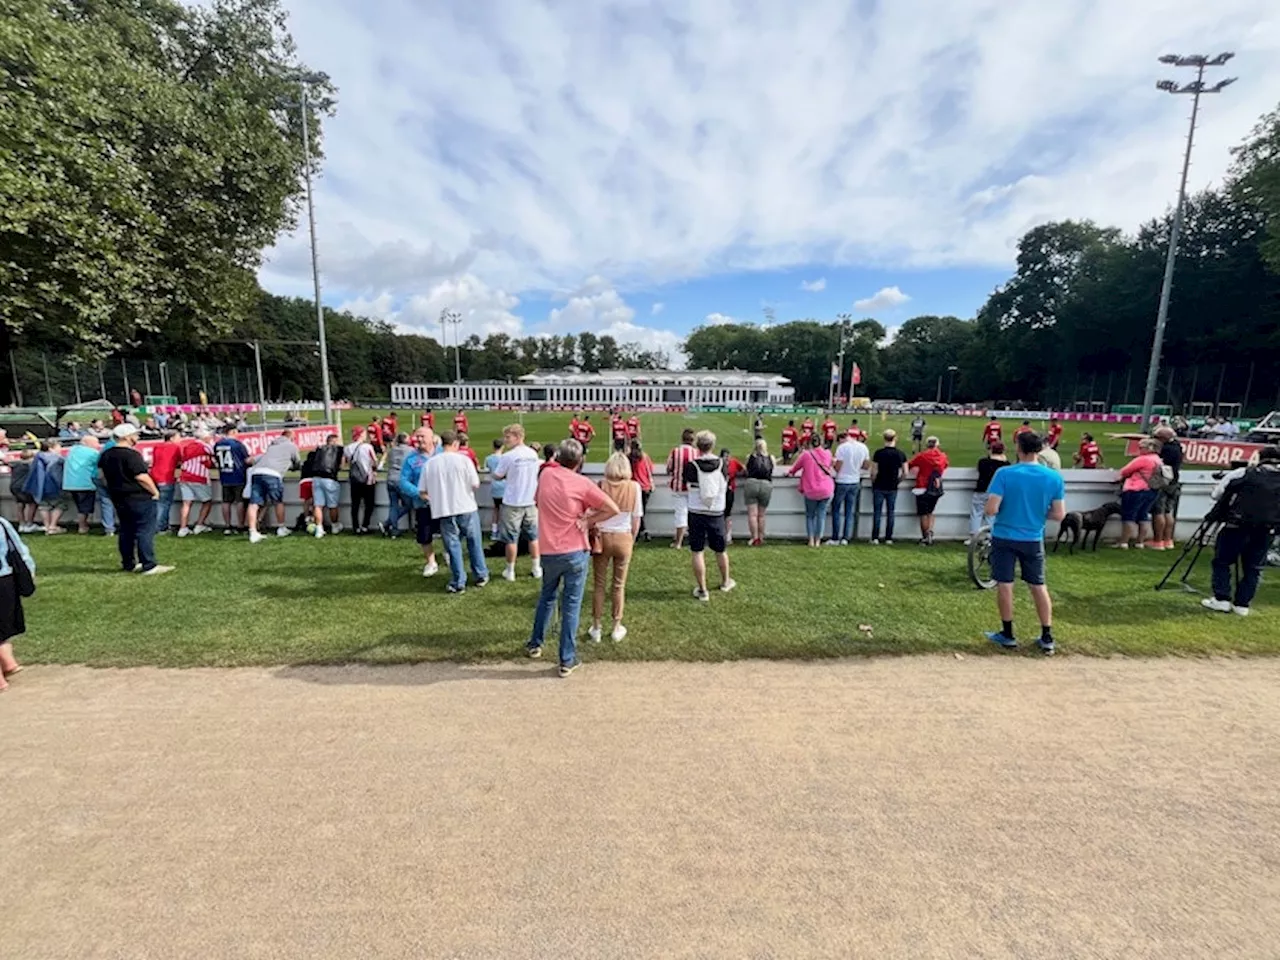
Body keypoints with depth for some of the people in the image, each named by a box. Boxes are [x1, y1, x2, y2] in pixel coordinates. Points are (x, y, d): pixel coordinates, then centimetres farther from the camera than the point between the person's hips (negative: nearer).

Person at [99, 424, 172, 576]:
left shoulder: (106, 455, 10)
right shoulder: (131, 454, -18)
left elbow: (103, 477, 20)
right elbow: (142, 477, -21)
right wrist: (155, 492, -11)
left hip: (119, 499, 9)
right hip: (139, 497, -9)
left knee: (126, 531, 15)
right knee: (145, 531, -7)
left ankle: (128, 564, 22)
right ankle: (149, 566, -8)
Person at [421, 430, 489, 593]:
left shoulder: (430, 463, -1)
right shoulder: (463, 459, -8)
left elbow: (423, 490, 1)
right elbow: (476, 484, -8)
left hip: (443, 510, 2)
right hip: (466, 508, -1)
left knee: (453, 546, 9)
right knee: (474, 543, 15)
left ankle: (458, 583, 13)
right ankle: (481, 575, 25)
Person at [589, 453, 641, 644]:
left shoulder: (601, 485, -8)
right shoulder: (634, 487, -5)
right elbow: (636, 519, -1)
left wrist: (593, 535, 7)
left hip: (602, 537, 0)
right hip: (623, 538, 0)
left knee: (599, 584, 13)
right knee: (619, 585, 13)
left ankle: (596, 628, 22)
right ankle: (617, 628, 24)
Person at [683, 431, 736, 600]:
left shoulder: (690, 466, -11)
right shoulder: (722, 464, -5)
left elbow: (685, 489, 1)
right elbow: (725, 488, 7)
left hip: (696, 513, -2)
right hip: (717, 513, 2)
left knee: (697, 552, 6)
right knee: (721, 550, 19)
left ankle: (702, 590, 10)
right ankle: (725, 582, 39)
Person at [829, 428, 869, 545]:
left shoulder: (842, 447, -16)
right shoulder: (863, 447, -2)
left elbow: (837, 468, -15)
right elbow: (865, 465, 9)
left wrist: (833, 464, 5)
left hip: (842, 482, -4)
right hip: (855, 482, 4)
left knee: (836, 510, 7)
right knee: (850, 512, 11)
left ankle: (835, 539, 9)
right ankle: (845, 538, 11)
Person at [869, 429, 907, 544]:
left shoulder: (878, 453, -10)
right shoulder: (901, 454, -2)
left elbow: (874, 472, -11)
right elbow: (905, 473, -1)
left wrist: (873, 483, 5)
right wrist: (897, 481, 13)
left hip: (879, 487, -2)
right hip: (893, 488, 2)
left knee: (877, 512, 4)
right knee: (890, 513, 9)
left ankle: (875, 538, 5)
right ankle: (889, 538, 12)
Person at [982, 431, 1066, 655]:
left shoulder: (1004, 474, -16)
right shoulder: (1054, 477, -5)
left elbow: (991, 510, -19)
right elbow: (1059, 515, -3)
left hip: (1004, 537, -3)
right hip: (1033, 539, 3)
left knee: (1004, 585, 7)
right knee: (1038, 586, 15)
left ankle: (1007, 634, 17)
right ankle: (1047, 638, 21)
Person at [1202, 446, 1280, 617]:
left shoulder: (1243, 473, -3)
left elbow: (1216, 494, 2)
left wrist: (1234, 498, 22)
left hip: (1237, 526, -4)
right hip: (1265, 531, 4)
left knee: (1222, 561, 7)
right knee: (1253, 568, 12)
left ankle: (1221, 599, 3)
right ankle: (1242, 604, 14)